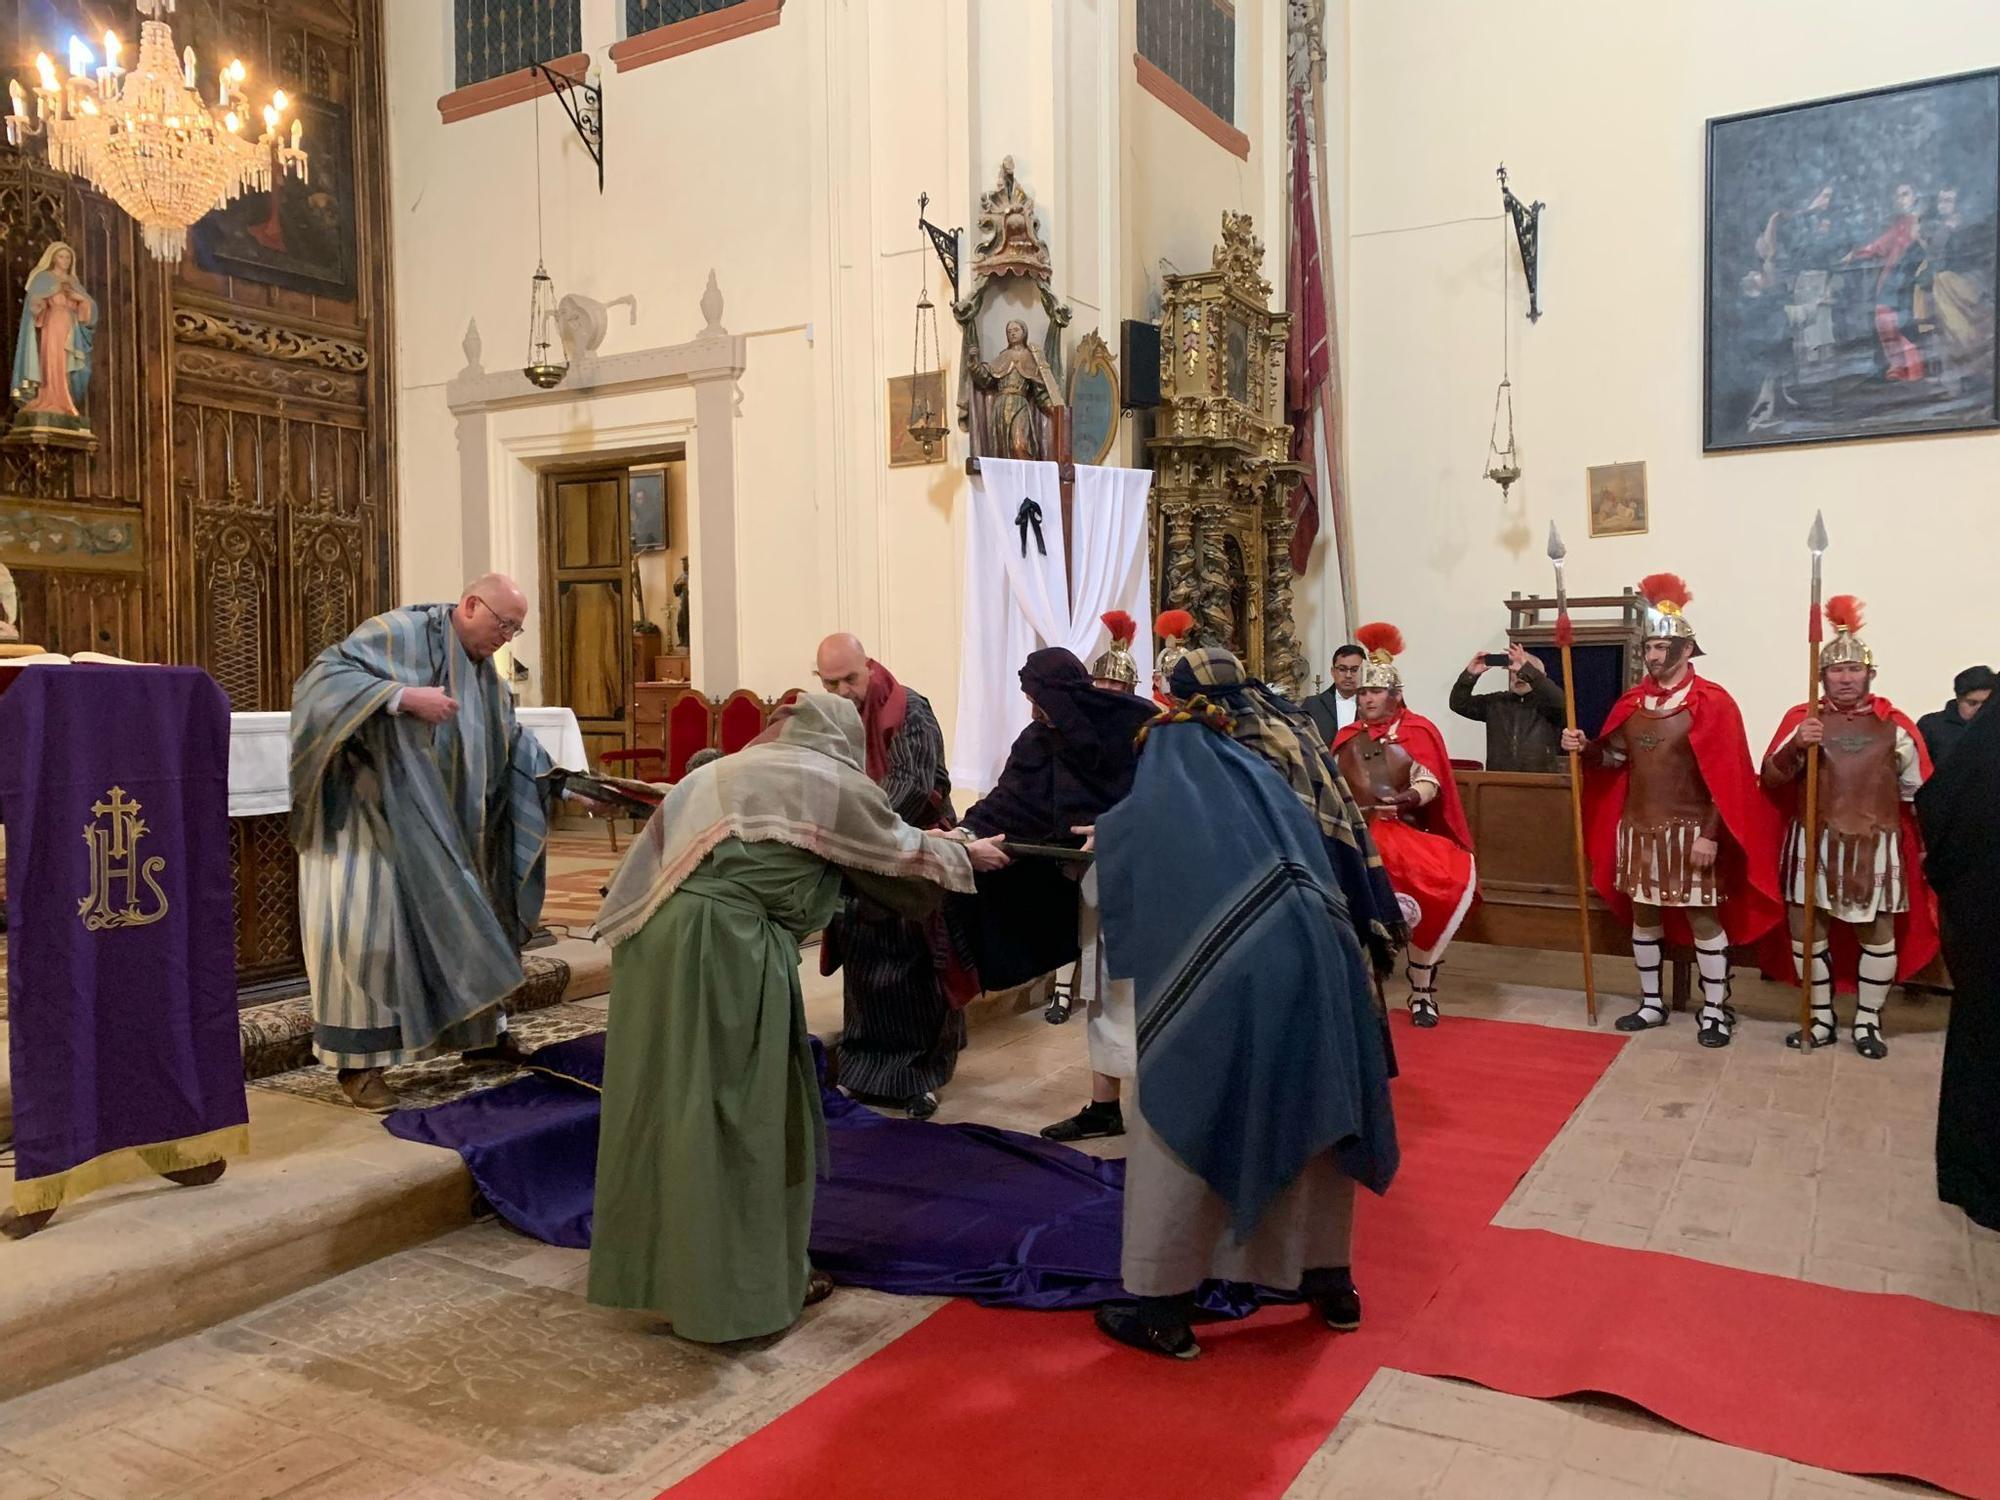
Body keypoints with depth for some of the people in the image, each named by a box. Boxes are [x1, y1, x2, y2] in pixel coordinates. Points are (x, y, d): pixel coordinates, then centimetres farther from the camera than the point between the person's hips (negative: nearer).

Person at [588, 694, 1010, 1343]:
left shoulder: (721, 772, 23)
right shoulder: (834, 785, 5)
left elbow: (652, 858, 21)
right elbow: (902, 850, 18)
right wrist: (968, 857, 34)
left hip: (659, 945, 7)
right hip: (725, 954, -7)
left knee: (674, 1107, 17)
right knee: (742, 1115, 6)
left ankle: (661, 1264, 32)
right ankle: (749, 1283, 19)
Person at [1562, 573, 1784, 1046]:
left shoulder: (1712, 703, -9)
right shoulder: (1632, 703, 7)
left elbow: (1726, 777, -12)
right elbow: (1615, 758, 14)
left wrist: (1711, 834, -17)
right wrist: (1584, 747, -7)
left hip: (1690, 832, -6)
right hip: (1638, 829, 6)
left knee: (1702, 917, 2)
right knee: (1643, 915, 11)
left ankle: (1715, 1011, 14)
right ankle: (1651, 1004, 24)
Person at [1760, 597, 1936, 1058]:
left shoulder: (1894, 725, 3)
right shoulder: (1802, 718, 1)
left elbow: (1919, 791, 9)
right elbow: (1771, 779, -6)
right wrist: (1796, 747, -22)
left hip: (1876, 847, 0)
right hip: (1813, 843, 0)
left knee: (1879, 934, 4)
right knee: (1807, 929, 4)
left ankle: (1867, 1023, 19)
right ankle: (1821, 1020, 18)